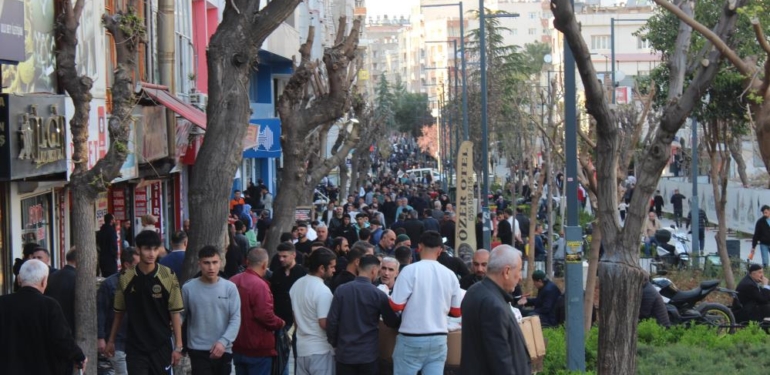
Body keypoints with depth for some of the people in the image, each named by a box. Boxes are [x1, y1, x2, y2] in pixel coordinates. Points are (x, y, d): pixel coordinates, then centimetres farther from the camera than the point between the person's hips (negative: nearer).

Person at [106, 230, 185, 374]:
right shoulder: (126, 278, -1)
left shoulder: (168, 277, -5)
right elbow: (119, 312, 10)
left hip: (161, 346, 0)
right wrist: (111, 341, 14)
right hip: (135, 347, 0)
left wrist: (178, 346, -6)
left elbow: (175, 313, -3)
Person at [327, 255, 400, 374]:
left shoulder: (341, 290, -3)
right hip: (368, 355, -2)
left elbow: (331, 320, -3)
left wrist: (334, 343, 10)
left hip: (344, 353, 2)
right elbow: (392, 323, 2)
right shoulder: (378, 295, -8)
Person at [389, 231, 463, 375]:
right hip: (439, 339, 4)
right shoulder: (450, 274, 2)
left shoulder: (411, 270, -11)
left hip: (411, 339, -4)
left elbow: (396, 305, -11)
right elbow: (457, 311, 10)